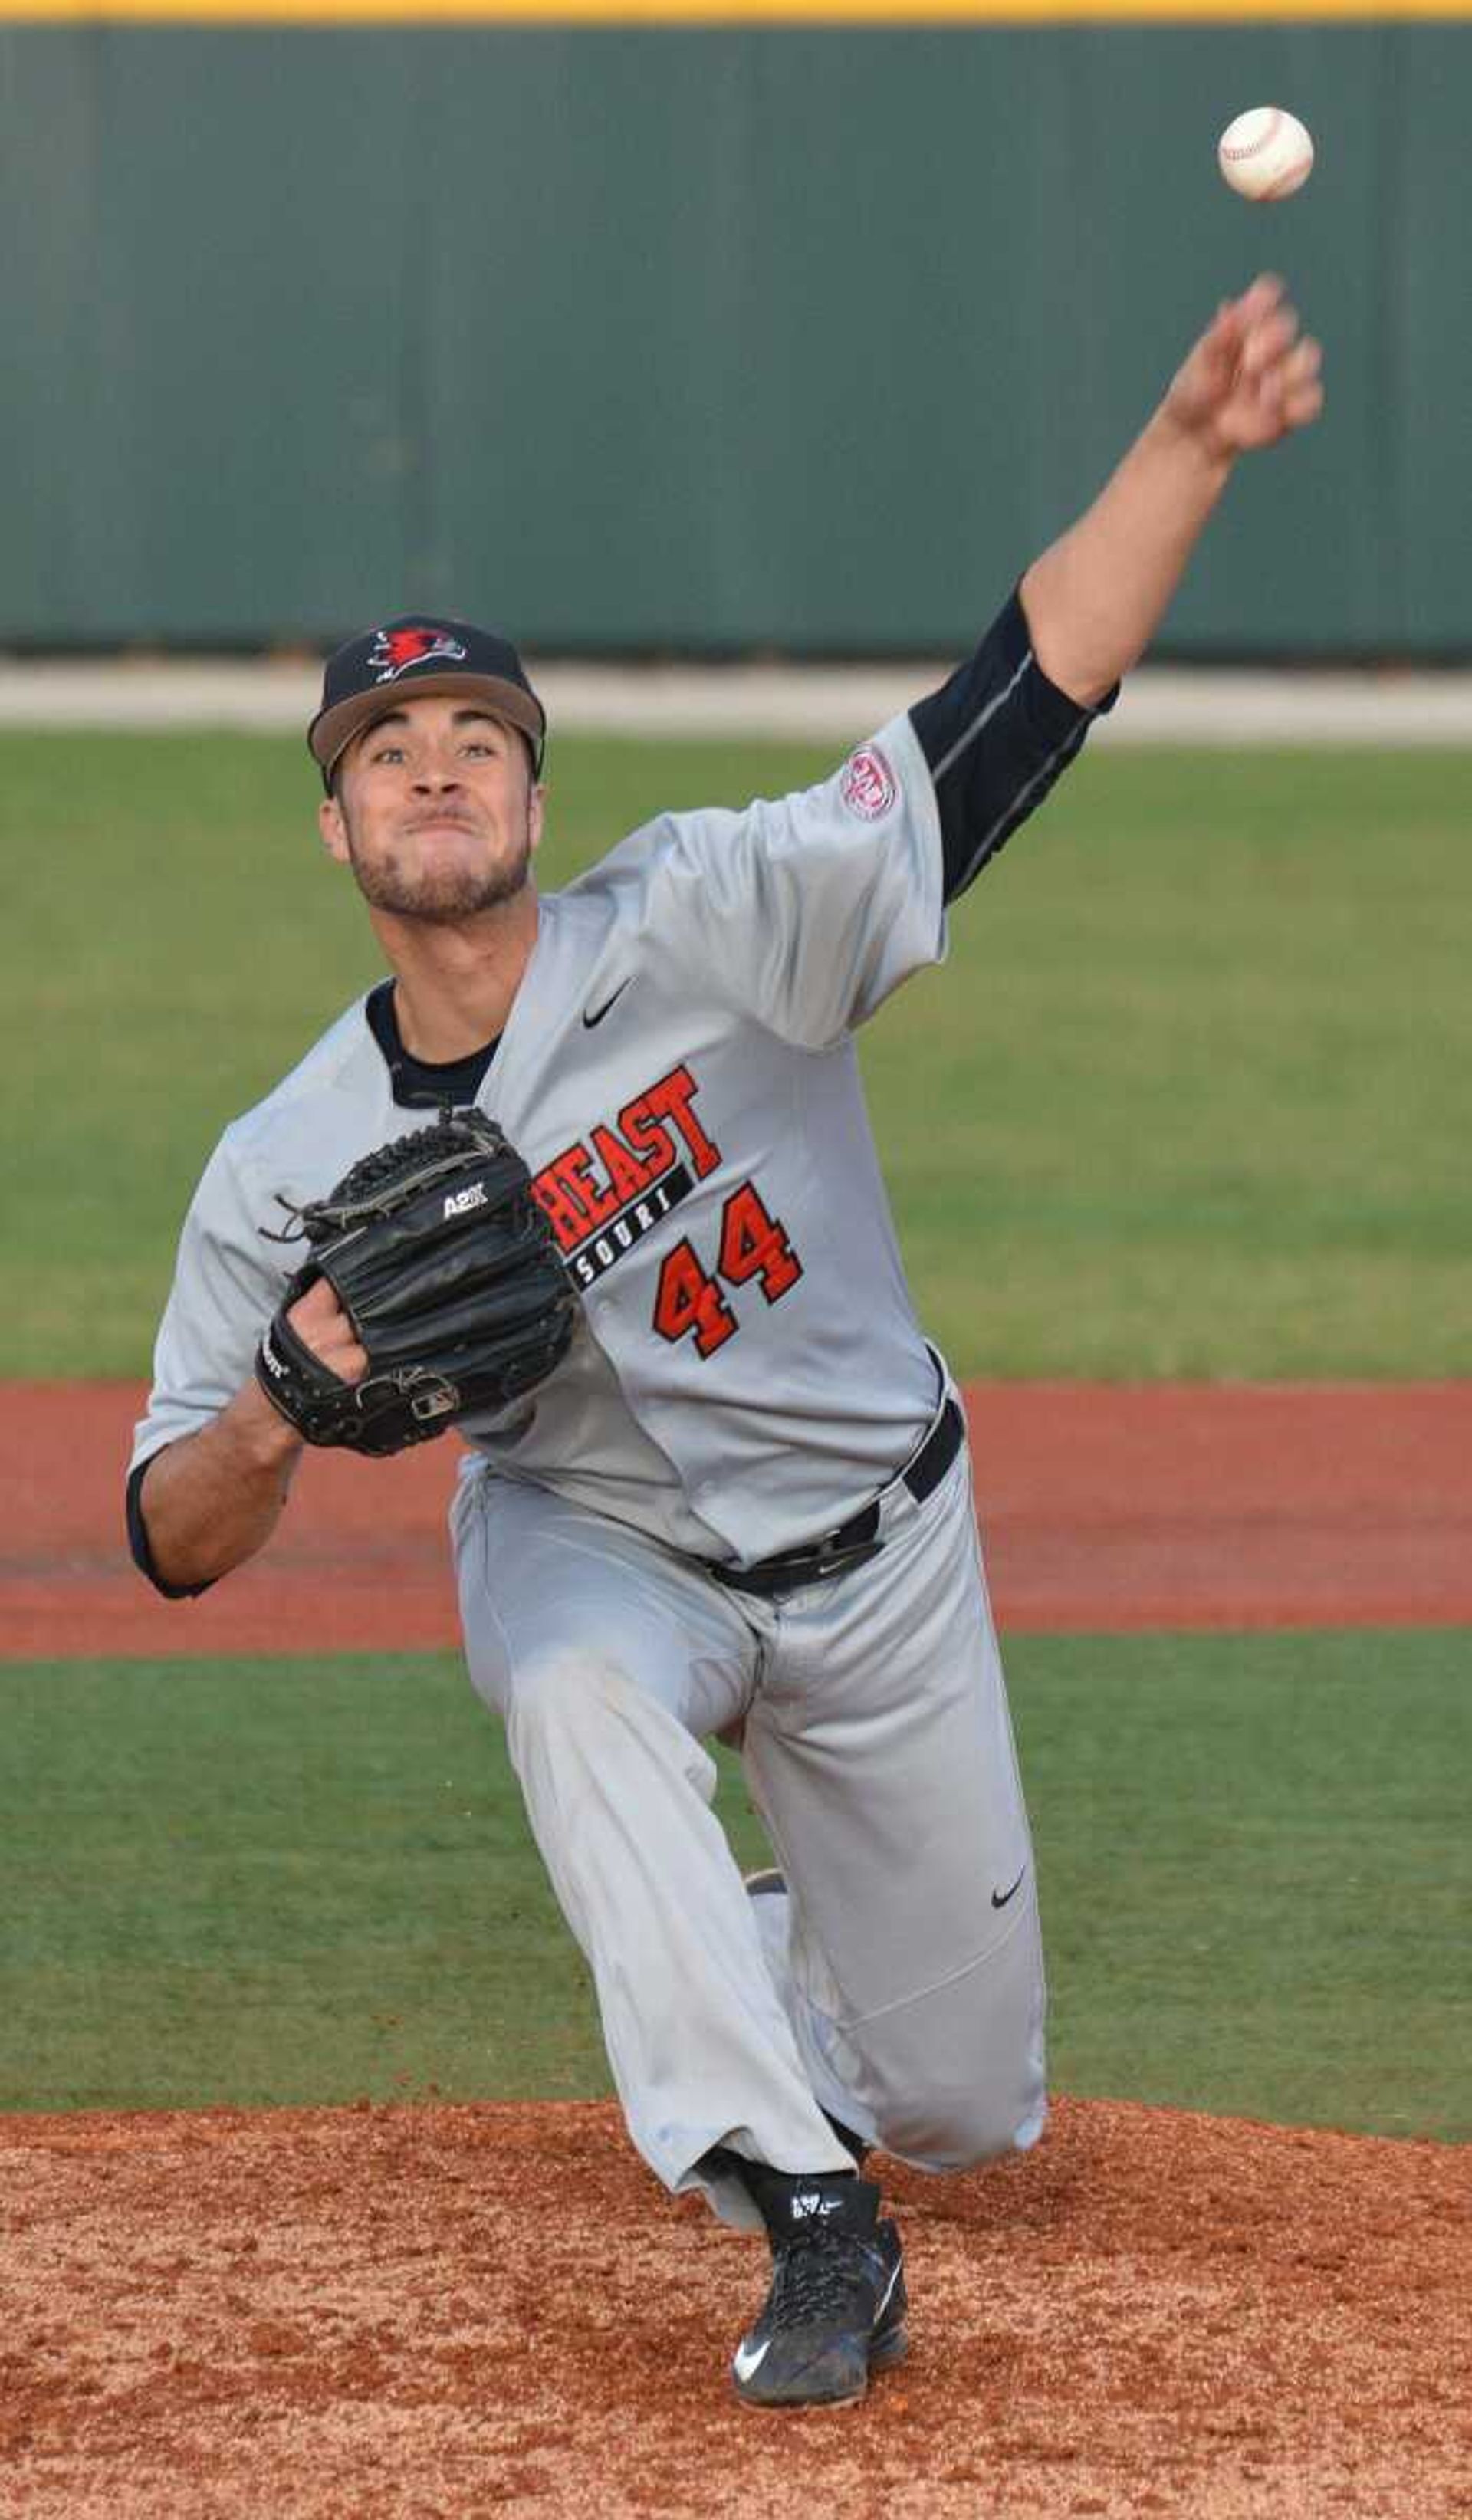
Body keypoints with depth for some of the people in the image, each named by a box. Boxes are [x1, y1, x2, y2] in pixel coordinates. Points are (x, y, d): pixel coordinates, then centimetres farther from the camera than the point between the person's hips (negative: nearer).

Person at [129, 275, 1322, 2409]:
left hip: (874, 1548, 0)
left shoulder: (712, 922, -23)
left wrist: (1192, 443, -46)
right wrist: (278, 1413, -36)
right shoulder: (291, 1170, -16)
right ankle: (808, 2218, -33)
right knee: (578, 1687, -39)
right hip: (592, 1538, 0)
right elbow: (176, 1545, -12)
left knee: (966, 2107, 6)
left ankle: (765, 1955, 45)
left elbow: (1028, 699, -32)